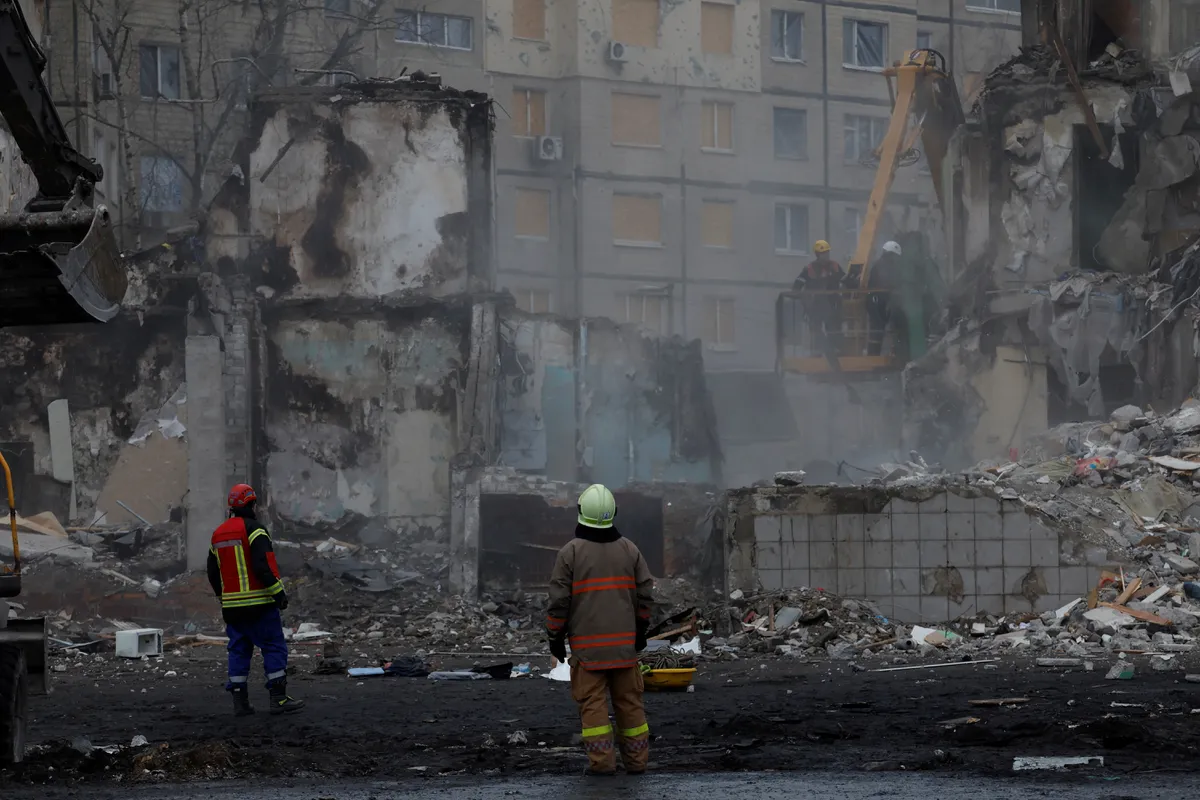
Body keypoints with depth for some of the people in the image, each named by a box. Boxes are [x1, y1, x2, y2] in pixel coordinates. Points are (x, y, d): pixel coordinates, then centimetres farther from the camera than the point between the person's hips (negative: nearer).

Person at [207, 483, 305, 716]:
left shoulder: (218, 534, 13)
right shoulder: (253, 529, -11)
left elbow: (213, 573, 19)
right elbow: (263, 565, -21)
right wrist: (278, 591, -15)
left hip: (232, 606, 7)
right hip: (258, 603, -7)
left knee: (239, 651, 10)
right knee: (274, 647, -3)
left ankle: (240, 701, 6)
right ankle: (278, 699, -8)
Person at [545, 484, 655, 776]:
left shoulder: (570, 552, -7)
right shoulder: (629, 549, 3)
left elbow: (559, 599, -7)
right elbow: (645, 593, 7)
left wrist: (555, 637, 2)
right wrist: (641, 630, 18)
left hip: (587, 643, -3)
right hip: (624, 641, 3)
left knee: (592, 701, -2)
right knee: (629, 700, 9)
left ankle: (601, 760, -8)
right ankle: (636, 760, 10)